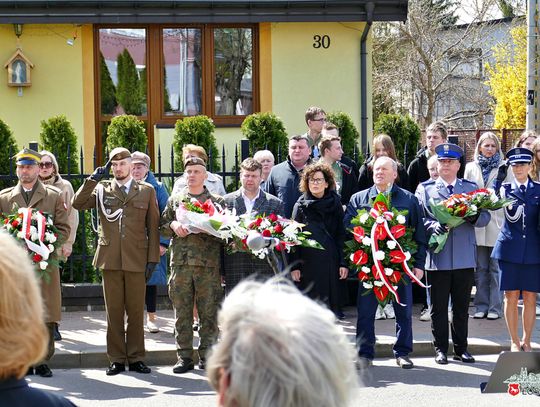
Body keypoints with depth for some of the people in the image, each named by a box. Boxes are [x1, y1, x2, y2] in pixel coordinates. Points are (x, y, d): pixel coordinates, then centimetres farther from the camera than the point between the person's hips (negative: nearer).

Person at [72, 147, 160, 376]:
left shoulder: (147, 191, 10)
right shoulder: (102, 189, 11)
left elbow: (153, 227, 8)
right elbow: (78, 204, -2)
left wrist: (153, 258, 1)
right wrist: (93, 179, -6)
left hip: (136, 260, 0)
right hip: (110, 259, 0)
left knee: (136, 312, 3)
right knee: (113, 312, 3)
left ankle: (135, 358, 11)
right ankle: (116, 359, 9)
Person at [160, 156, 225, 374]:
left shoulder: (217, 201, 8)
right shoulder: (175, 199, 14)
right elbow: (161, 226, 16)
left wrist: (206, 229, -15)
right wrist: (173, 225, -5)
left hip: (208, 264, -2)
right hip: (180, 263, 2)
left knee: (209, 312, 0)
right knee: (182, 312, 3)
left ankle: (207, 356, 8)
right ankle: (184, 356, 9)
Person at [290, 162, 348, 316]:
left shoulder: (335, 205, 7)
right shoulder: (301, 206, 4)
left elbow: (341, 236, 7)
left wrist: (343, 263, -1)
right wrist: (294, 266, -6)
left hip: (330, 264, 1)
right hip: (308, 264, -1)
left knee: (329, 308, 1)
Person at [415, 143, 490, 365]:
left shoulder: (472, 188, 13)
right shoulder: (424, 189, 8)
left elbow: (485, 217, 8)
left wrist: (475, 217, -14)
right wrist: (432, 226, -19)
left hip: (465, 257, 2)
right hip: (437, 257, -1)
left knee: (462, 307, 8)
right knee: (438, 307, 4)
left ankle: (461, 348, 17)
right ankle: (440, 349, 12)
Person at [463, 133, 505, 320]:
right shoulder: (471, 168, 12)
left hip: (497, 223, -2)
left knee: (496, 268, 0)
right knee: (480, 268, 7)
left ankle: (495, 307, 5)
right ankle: (481, 306, 13)